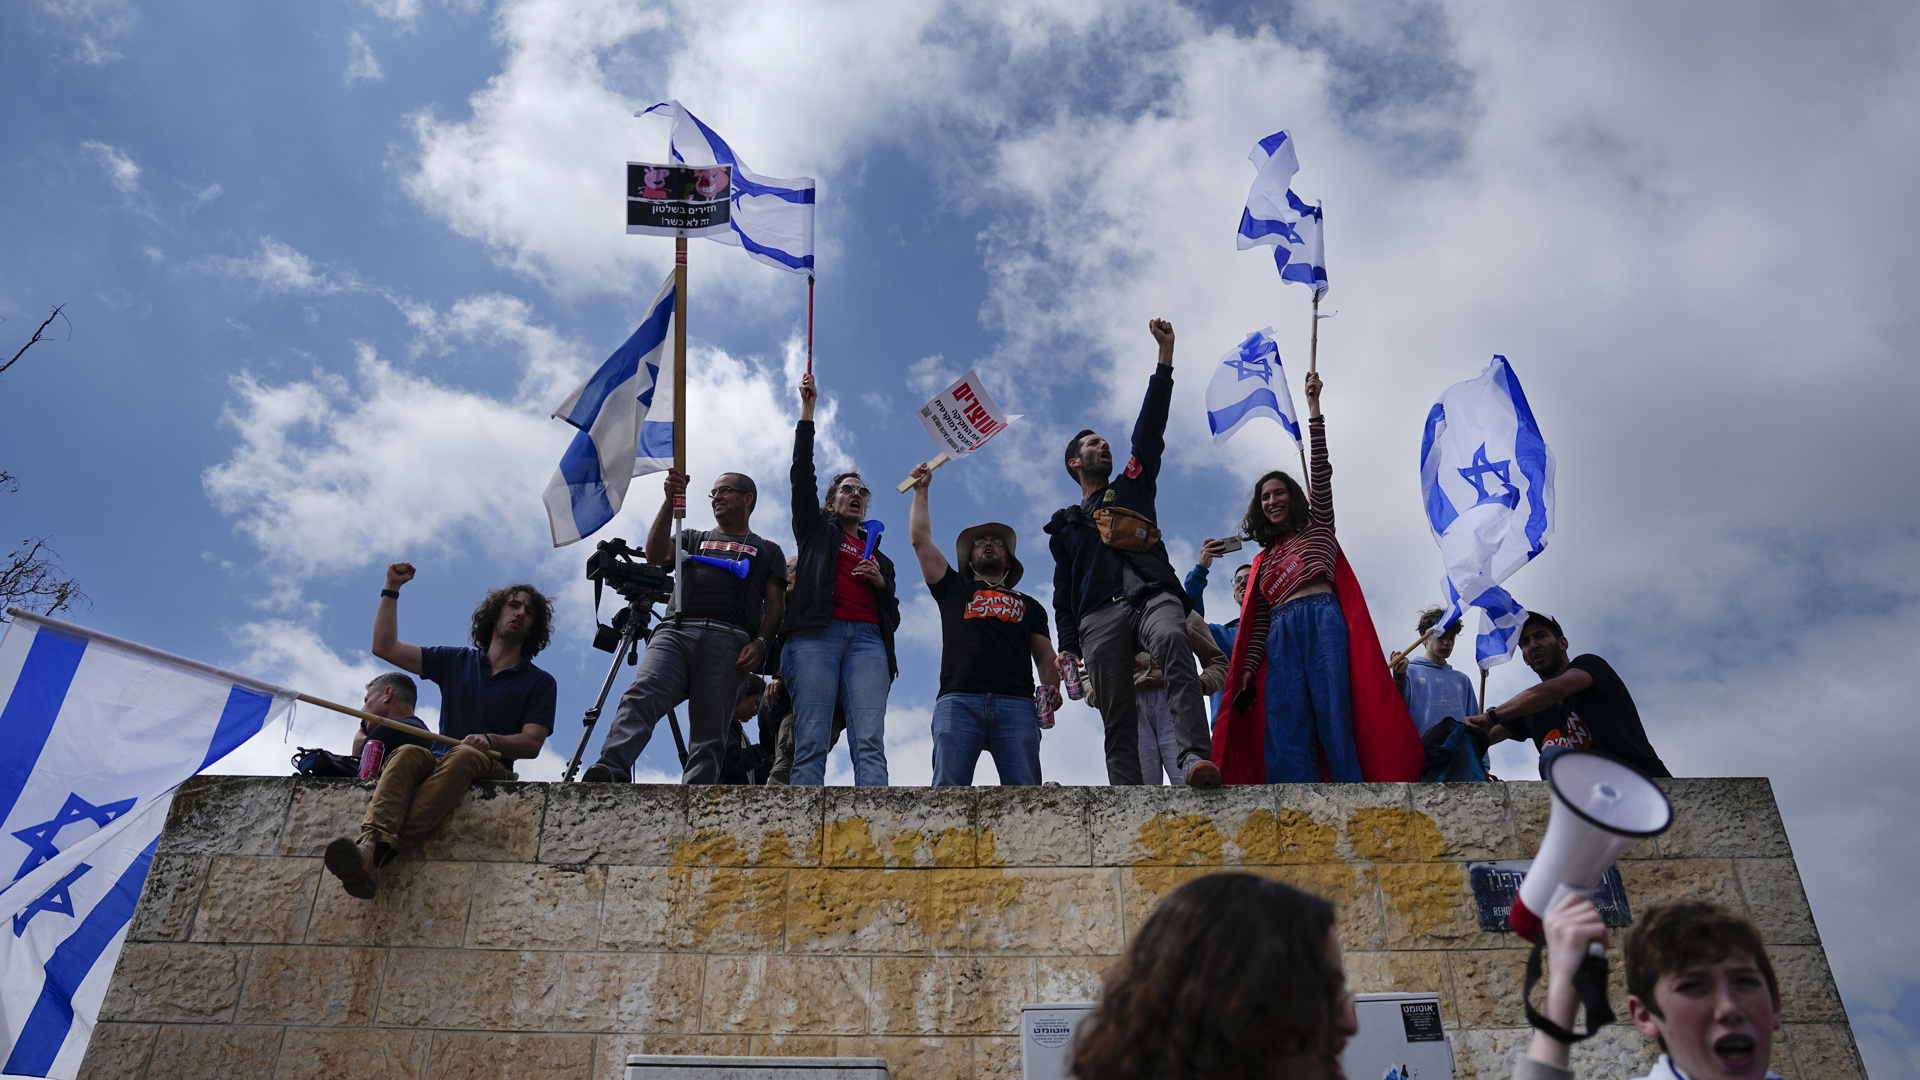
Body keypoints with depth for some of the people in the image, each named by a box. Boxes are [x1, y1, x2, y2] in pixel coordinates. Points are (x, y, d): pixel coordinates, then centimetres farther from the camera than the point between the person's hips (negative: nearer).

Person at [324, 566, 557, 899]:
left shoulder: (539, 682, 14)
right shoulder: (455, 661, 23)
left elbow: (532, 743, 1)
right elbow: (385, 647, 19)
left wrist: (490, 740, -18)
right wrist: (391, 590, 16)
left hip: (492, 771, -2)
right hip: (439, 763, 3)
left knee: (462, 756, -37)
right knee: (407, 754, -32)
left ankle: (382, 851, -55)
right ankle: (370, 841, -59)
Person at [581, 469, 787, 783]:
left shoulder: (768, 551, 27)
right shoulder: (694, 538, 35)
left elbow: (775, 604, 14)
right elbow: (655, 553, 14)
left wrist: (760, 642, -5)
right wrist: (670, 501, 5)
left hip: (727, 641, -1)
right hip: (674, 632, 1)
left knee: (709, 737, -14)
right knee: (641, 695, -27)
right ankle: (611, 773, -46)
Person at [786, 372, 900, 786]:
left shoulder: (879, 555, 32)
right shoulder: (816, 530, 26)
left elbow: (893, 616, 27)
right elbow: (802, 473, 15)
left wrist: (882, 583, 7)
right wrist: (807, 409, 9)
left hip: (867, 638, 2)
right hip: (818, 632, -2)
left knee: (870, 745, -16)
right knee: (811, 744, -16)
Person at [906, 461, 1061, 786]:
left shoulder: (1029, 605, 32)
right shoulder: (955, 589, 31)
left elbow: (1045, 655, 23)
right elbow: (920, 539, 27)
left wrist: (1053, 687, 2)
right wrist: (921, 490, 32)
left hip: (1016, 704, 1)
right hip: (958, 701, 0)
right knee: (949, 788, -18)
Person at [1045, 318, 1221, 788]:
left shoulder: (1133, 486, 30)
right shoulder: (1065, 526, 30)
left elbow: (1150, 427, 21)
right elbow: (1063, 594, 25)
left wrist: (1165, 354, 15)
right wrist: (1067, 649, 9)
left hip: (1153, 594, -1)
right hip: (1100, 614, 1)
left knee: (1173, 643, -35)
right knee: (1118, 720, -11)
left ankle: (1196, 758, -50)